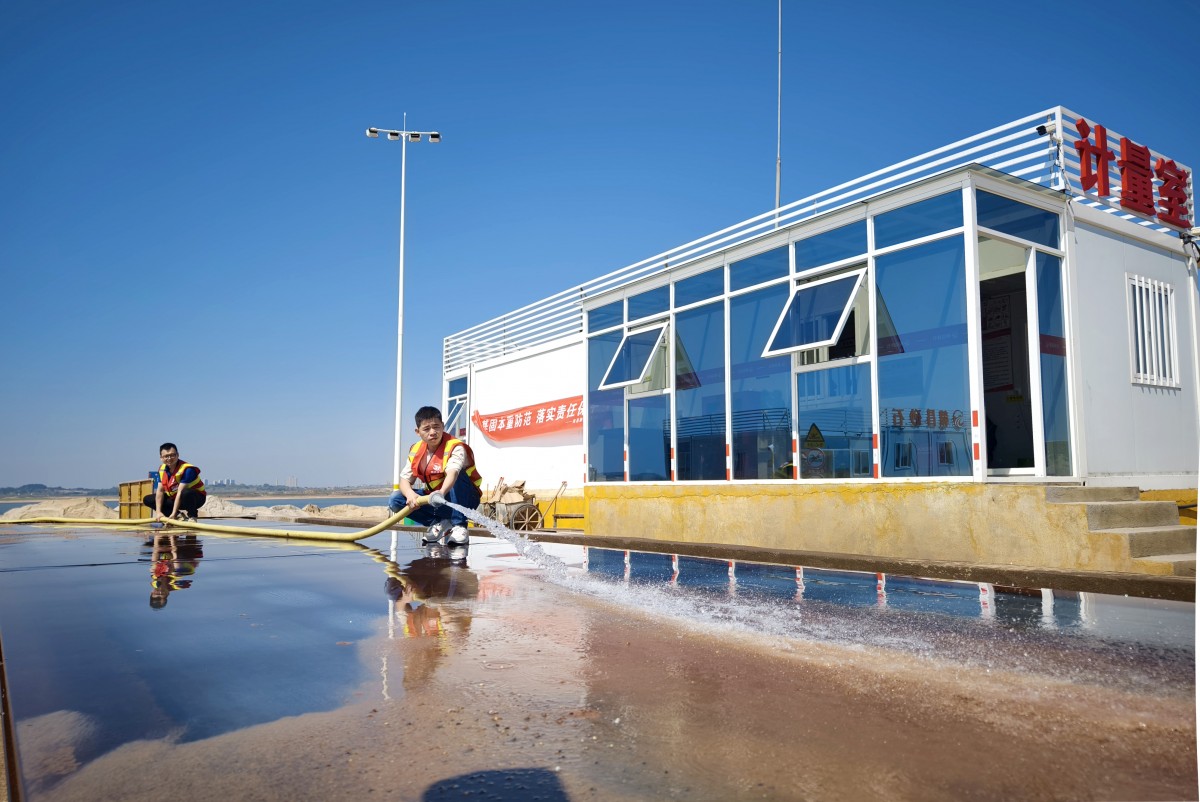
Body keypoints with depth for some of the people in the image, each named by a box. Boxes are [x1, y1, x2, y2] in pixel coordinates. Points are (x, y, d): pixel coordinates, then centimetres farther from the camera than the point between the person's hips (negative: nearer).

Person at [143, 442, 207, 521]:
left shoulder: (187, 469, -26)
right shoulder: (162, 469, -3)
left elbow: (180, 492, -30)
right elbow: (160, 490, -8)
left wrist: (174, 513, -32)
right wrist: (158, 512, -17)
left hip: (196, 498, -7)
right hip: (174, 498, 8)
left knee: (186, 493, -41)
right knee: (148, 500, 0)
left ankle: (192, 516, -13)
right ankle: (179, 515, -2)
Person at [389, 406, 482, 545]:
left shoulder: (455, 447, -20)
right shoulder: (416, 451, -1)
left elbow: (452, 473, -41)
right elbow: (404, 479, -4)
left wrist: (442, 493, -62)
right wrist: (410, 495, -28)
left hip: (464, 499, -5)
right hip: (435, 501, 5)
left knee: (459, 476, -36)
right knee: (395, 500, -13)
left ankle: (459, 526, -23)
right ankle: (441, 523, -8)